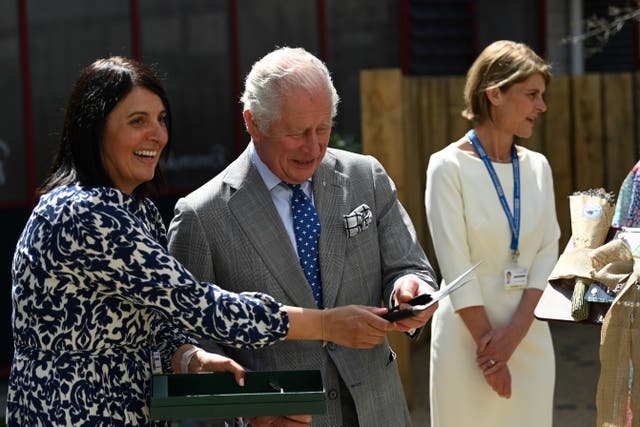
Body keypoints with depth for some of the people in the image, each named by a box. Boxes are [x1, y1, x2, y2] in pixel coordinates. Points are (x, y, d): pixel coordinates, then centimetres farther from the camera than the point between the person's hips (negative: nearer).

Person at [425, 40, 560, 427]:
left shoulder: (537, 167, 7)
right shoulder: (449, 166, -8)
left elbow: (548, 251, 2)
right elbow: (455, 263, -12)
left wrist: (516, 331, -9)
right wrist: (488, 341, -14)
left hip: (531, 334, 5)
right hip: (468, 334, -4)